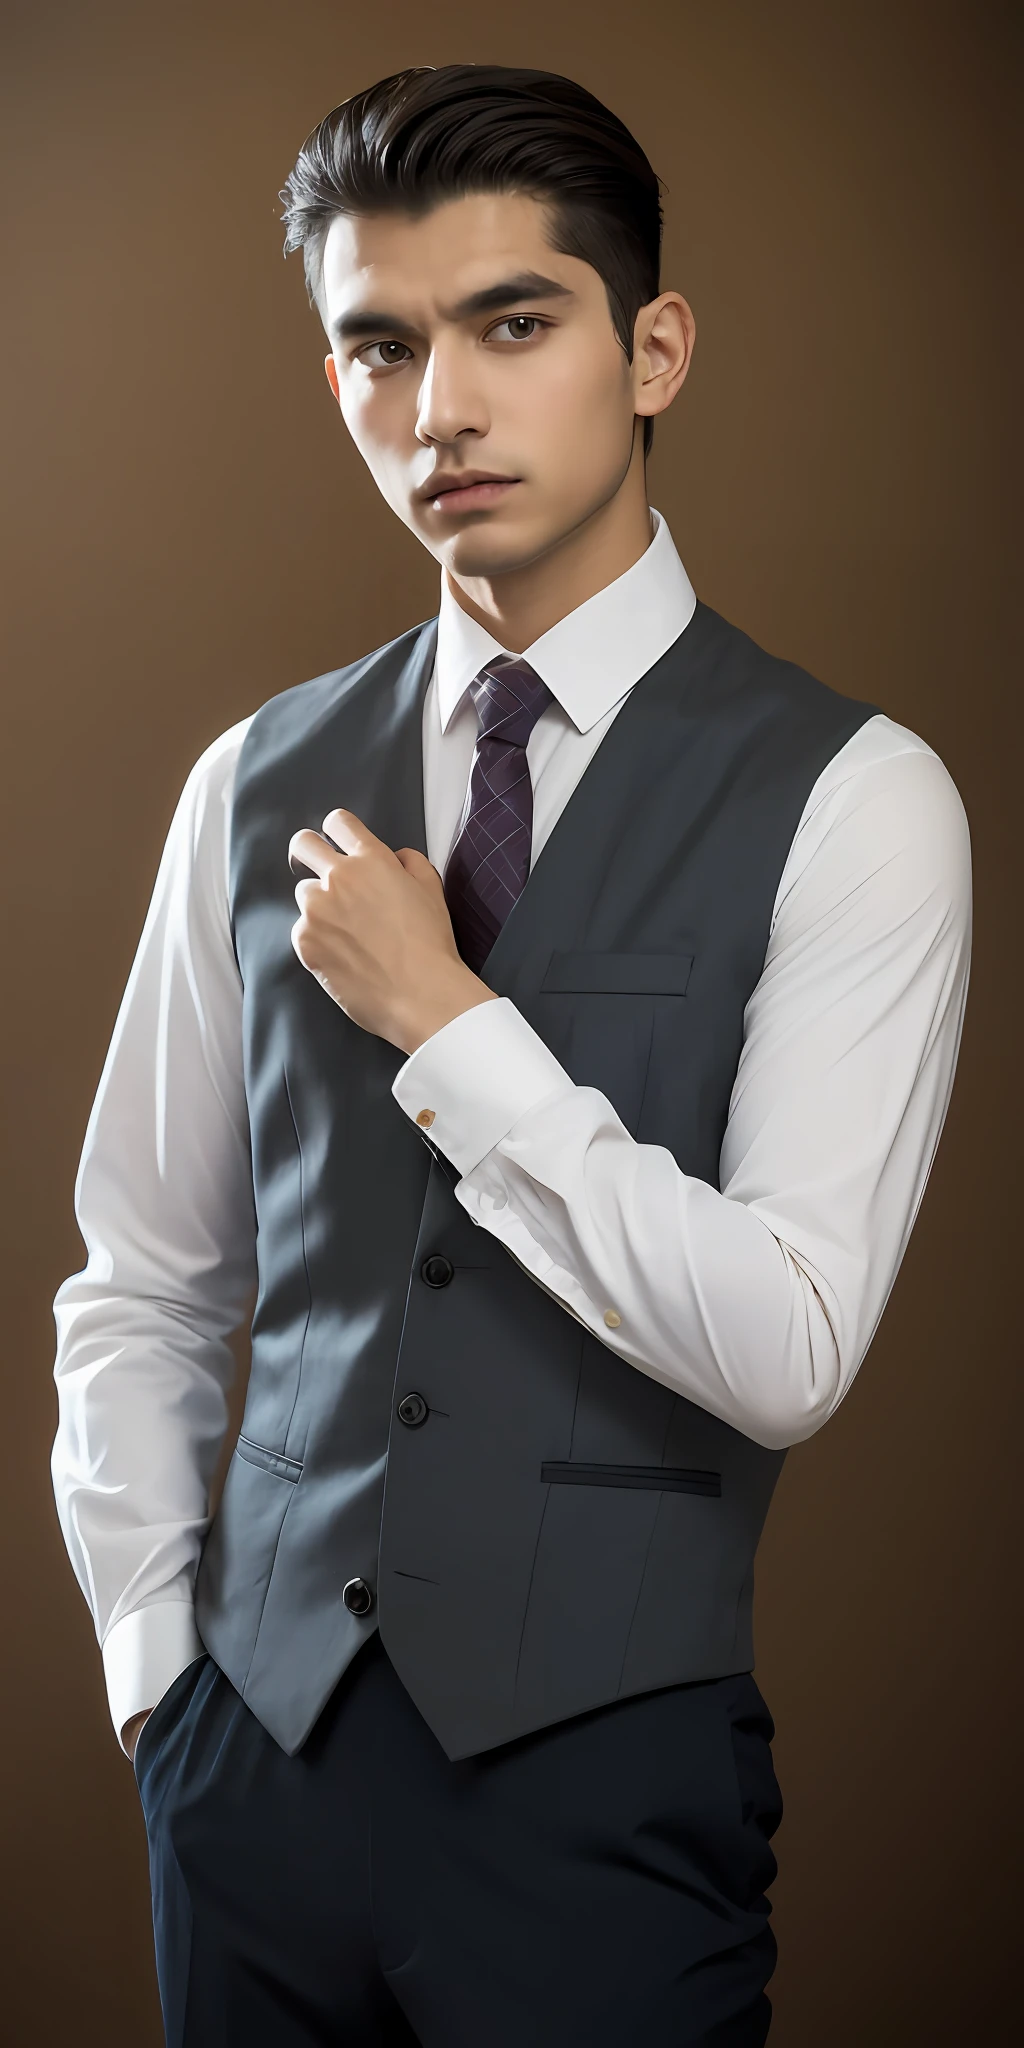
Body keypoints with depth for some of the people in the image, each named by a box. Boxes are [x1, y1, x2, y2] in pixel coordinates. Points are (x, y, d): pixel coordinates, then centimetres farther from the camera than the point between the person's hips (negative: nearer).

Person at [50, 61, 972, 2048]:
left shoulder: (849, 799, -8)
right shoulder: (258, 784, 6)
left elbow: (787, 1353, -15)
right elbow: (140, 1282, 12)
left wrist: (448, 1024, -14)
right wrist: (152, 1652, 4)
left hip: (604, 1786, -3)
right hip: (259, 1745, 4)